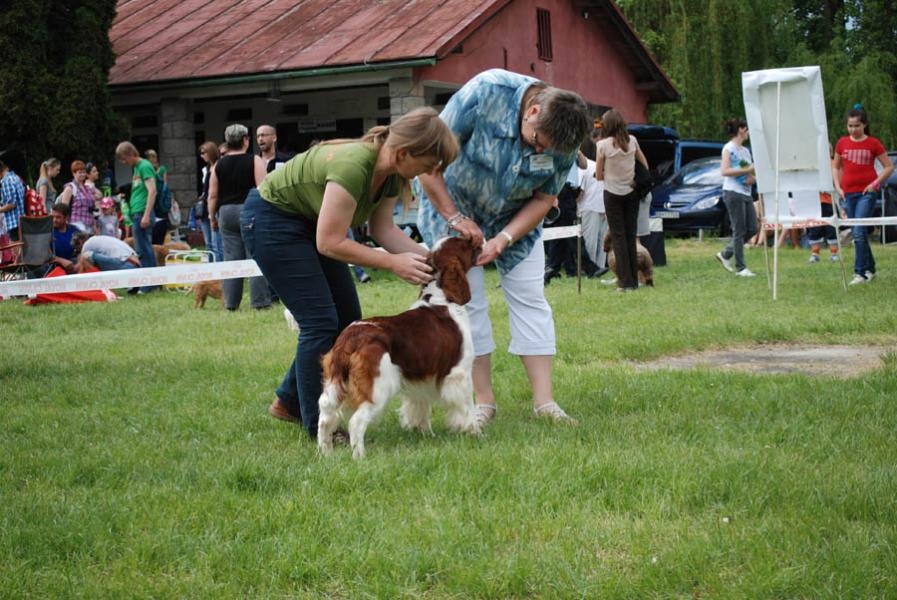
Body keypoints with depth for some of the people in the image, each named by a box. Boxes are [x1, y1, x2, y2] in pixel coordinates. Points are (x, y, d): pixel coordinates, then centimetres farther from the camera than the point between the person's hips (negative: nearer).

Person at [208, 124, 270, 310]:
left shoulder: (219, 165, 7)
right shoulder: (254, 161, -4)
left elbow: (212, 195, 7)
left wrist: (212, 218, 16)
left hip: (226, 212, 4)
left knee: (231, 259, 6)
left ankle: (231, 303, 6)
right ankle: (260, 301, -2)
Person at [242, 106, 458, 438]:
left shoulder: (392, 173, -9)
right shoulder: (353, 165, -34)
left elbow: (383, 228, 0)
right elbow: (330, 243, -29)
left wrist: (426, 257, -13)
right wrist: (393, 263, -25)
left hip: (309, 222, 9)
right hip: (271, 220, -9)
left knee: (348, 319, 7)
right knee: (321, 321, -10)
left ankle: (289, 401, 22)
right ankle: (318, 427, 1)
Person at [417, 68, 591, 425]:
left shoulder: (564, 140, -21)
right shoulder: (485, 93, -33)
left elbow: (543, 199, -11)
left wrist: (504, 239, -25)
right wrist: (455, 217, -27)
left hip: (515, 217, 3)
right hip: (453, 204, -3)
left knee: (530, 299, -3)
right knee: (468, 301, -6)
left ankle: (544, 400, -1)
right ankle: (484, 401, 0)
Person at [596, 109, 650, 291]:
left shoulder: (603, 145, -11)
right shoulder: (632, 141, 0)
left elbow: (599, 176, -6)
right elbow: (644, 165, 11)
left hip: (613, 193, -4)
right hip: (632, 193, 4)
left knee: (618, 237, 2)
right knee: (631, 236, 11)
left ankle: (626, 281, -1)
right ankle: (634, 280, 14)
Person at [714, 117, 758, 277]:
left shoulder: (745, 150, 18)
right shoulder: (729, 148, -5)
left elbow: (750, 171, 21)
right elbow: (724, 171, -16)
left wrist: (753, 177, -2)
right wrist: (747, 170, -19)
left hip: (746, 194, 8)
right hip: (733, 193, -8)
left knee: (752, 229, 5)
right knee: (739, 231, -7)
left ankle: (725, 254, 17)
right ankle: (740, 268, -1)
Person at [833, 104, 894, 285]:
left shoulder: (873, 143, -2)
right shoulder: (842, 143, 7)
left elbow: (889, 167, 2)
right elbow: (836, 167, 19)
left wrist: (875, 183, -9)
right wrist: (838, 186, 6)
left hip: (866, 193, -4)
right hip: (849, 193, 4)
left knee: (859, 233, -15)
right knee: (859, 234, 10)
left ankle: (860, 272, -13)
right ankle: (870, 269, 23)